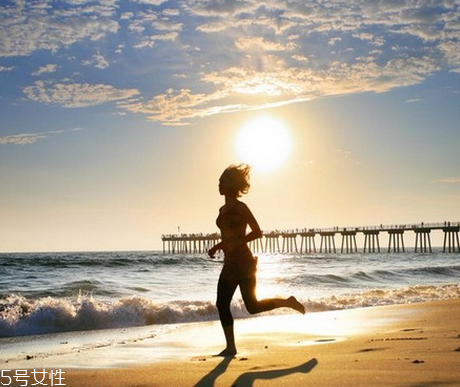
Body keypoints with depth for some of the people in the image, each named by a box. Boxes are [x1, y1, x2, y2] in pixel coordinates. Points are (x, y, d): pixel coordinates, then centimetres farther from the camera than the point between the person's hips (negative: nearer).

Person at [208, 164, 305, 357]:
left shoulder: (240, 208, -10)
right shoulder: (223, 210, 15)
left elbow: (257, 232, -13)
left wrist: (235, 244, -21)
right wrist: (216, 247, 12)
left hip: (243, 262, -8)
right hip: (230, 264, 8)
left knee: (252, 306, -2)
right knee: (222, 305, 3)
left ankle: (288, 302, 15)